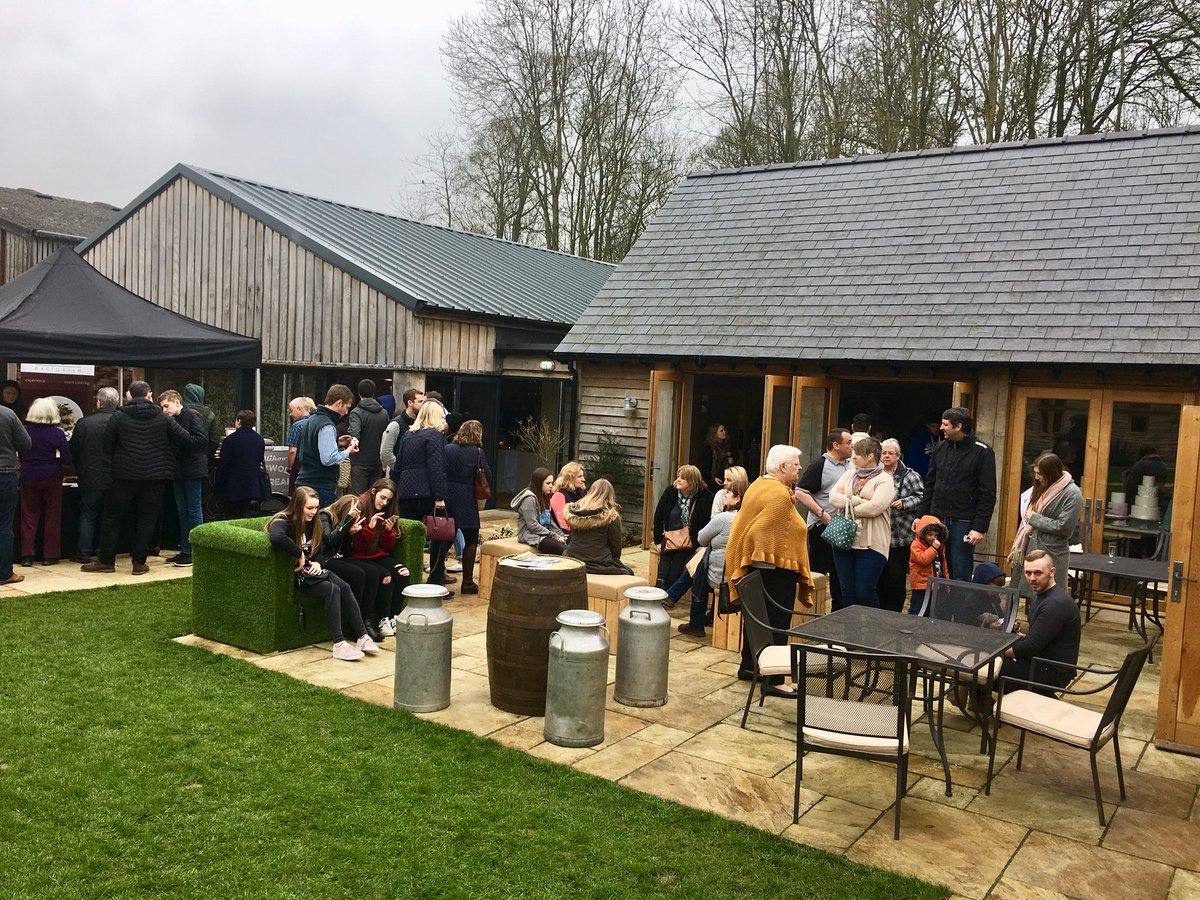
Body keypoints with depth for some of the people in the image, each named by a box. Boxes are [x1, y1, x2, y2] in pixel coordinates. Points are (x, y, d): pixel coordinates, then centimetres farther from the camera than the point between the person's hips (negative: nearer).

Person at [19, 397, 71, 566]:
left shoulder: (25, 431, -6)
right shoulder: (57, 433, -11)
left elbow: (20, 456, 4)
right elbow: (66, 459, -9)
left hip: (29, 478, 1)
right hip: (51, 478, -1)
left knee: (29, 516, 10)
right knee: (52, 517, 8)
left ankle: (27, 555, 8)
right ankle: (50, 555, 10)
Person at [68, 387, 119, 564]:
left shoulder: (84, 423, -10)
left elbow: (73, 451, -2)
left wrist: (80, 470, 15)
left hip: (91, 478, -1)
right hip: (115, 478, 1)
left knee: (87, 516, 11)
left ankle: (84, 553, 12)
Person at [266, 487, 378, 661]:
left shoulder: (312, 523, 9)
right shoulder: (282, 522, -15)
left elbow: (329, 542, 11)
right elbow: (276, 538, -40)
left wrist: (318, 563, -8)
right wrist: (300, 555, -30)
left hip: (311, 570, 7)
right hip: (292, 575, -7)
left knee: (344, 587, -20)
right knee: (332, 590, -28)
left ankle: (362, 637, -23)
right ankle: (339, 644, -31)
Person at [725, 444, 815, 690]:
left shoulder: (758, 484, 10)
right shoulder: (779, 495, -20)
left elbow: (748, 526, 15)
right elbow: (761, 532, -22)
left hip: (756, 566, 10)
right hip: (776, 569, -10)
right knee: (777, 623, -4)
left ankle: (748, 667, 28)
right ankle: (773, 680, 0)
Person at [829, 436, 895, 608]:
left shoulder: (884, 480, -4)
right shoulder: (849, 475, 14)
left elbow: (874, 507, -19)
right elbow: (834, 497, 1)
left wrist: (848, 505, -6)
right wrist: (859, 501, -12)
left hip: (871, 544, -5)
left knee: (865, 593, -5)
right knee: (847, 592, 9)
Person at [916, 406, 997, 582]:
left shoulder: (982, 452, -6)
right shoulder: (941, 448, 10)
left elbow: (988, 495, -9)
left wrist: (980, 528, -14)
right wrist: (921, 516, 10)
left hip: (963, 523, -5)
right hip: (937, 520, 5)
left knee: (961, 575, 0)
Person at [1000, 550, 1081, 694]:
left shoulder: (1055, 603, -24)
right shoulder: (1041, 594, 10)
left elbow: (1032, 647, -24)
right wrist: (1022, 636, 0)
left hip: (1052, 673, -11)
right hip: (1042, 661, 11)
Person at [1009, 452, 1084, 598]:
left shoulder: (1072, 494, -10)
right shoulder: (1042, 488, 10)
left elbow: (1063, 527, -16)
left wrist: (1034, 518, -9)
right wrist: (1016, 548, 13)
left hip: (1051, 555, -7)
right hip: (1030, 550, 7)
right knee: (1030, 596, 9)